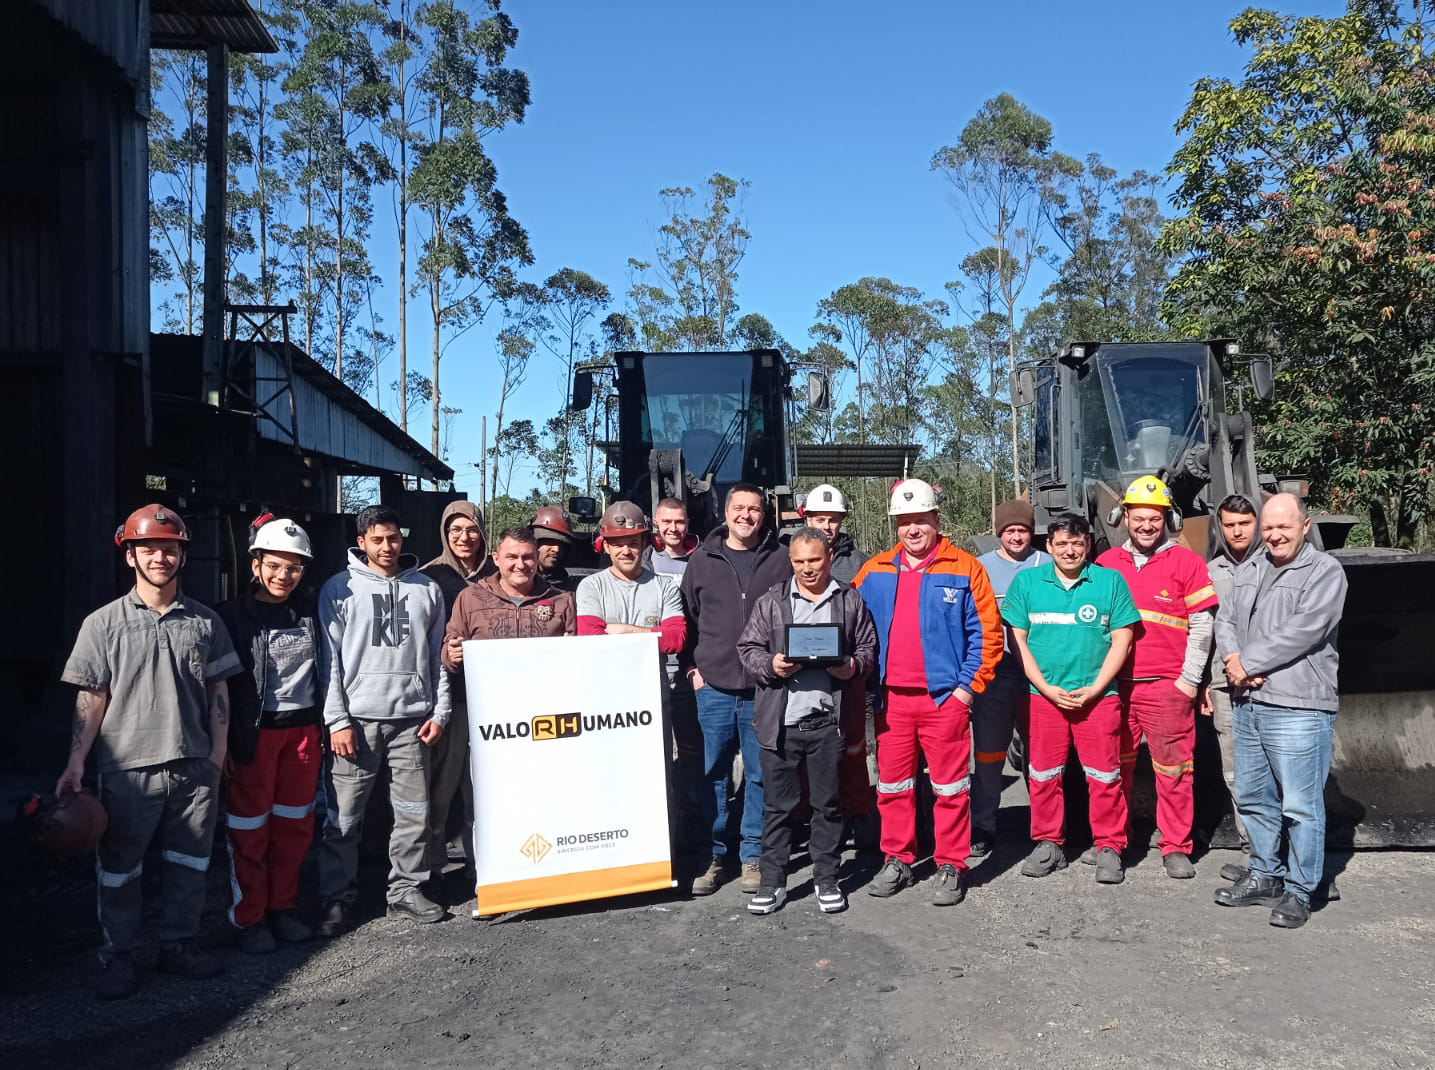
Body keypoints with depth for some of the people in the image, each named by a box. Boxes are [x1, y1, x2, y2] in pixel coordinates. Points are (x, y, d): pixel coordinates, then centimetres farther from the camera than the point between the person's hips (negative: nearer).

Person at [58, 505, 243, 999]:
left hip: (194, 766, 2)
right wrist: (76, 763, -7)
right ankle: (118, 957, 25)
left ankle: (179, 945, 28)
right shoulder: (103, 623, -2)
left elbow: (218, 691, 8)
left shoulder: (204, 621, 4)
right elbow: (91, 699, -2)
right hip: (128, 769, -2)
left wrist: (218, 753, 3)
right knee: (119, 870, 9)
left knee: (189, 863, 12)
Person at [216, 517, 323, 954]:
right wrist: (225, 742, -10)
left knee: (295, 826, 11)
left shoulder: (311, 611, 7)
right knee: (250, 830, 4)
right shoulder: (231, 616, -5)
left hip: (303, 729, 4)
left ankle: (283, 909, 26)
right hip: (254, 732, -4)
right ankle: (249, 919, 17)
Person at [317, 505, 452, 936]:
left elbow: (437, 655, 12)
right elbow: (330, 658, -2)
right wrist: (337, 720, -8)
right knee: (343, 817, 2)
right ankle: (338, 898, 15)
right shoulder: (340, 589, 2)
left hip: (412, 719, 3)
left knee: (414, 812, 7)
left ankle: (407, 888, 22)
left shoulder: (427, 589, 10)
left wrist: (439, 711, 4)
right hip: (358, 719, -2)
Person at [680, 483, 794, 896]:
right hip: (713, 687, 1)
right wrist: (691, 667, 3)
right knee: (712, 775, 6)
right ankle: (713, 857, 18)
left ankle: (753, 855, 20)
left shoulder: (781, 561, 3)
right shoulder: (702, 560, 7)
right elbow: (686, 618, 10)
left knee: (760, 775, 7)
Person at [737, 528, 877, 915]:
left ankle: (826, 879, 23)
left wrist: (853, 666, -11)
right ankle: (773, 882, 16)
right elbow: (748, 648, 6)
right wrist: (770, 665, -14)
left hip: (827, 720, 0)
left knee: (828, 804, 10)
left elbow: (868, 648, 10)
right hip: (779, 721, 0)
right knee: (778, 805, 6)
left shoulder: (850, 601, 8)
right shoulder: (771, 601, 7)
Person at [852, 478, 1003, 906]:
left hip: (944, 697, -3)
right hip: (891, 698, 4)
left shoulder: (963, 568, -2)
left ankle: (950, 867, 16)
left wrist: (968, 686, -7)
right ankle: (897, 861, 24)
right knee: (892, 785, 11)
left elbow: (987, 632, -3)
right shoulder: (875, 572, 8)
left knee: (950, 786, 5)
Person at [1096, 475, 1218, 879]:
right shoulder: (1105, 563, 9)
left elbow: (1201, 626, 0)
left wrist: (1189, 680, -5)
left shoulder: (1186, 562, 1)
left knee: (1173, 770, 2)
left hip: (1167, 686, -3)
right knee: (1114, 767, 11)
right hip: (1114, 684, 3)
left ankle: (1175, 848, 14)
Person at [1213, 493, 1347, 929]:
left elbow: (1301, 633, -17)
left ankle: (1298, 891, 12)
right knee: (1254, 798, 16)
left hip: (1298, 708, -7)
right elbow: (1225, 620, 13)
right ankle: (1265, 876, 30)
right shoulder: (1248, 569, 15)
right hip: (1247, 705, 7)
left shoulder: (1325, 571, -6)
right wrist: (1234, 658, -7)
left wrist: (1247, 663, -12)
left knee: (1300, 806, -1)